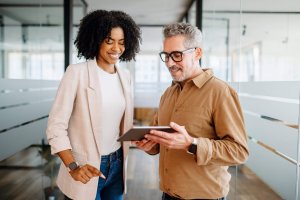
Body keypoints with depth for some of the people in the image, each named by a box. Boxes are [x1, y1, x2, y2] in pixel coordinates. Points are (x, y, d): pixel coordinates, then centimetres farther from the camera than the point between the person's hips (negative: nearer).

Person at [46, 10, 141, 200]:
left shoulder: (125, 77, 3)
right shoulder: (77, 72, -13)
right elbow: (56, 126, -13)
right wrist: (73, 168, -19)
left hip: (116, 164, 5)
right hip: (87, 169, -5)